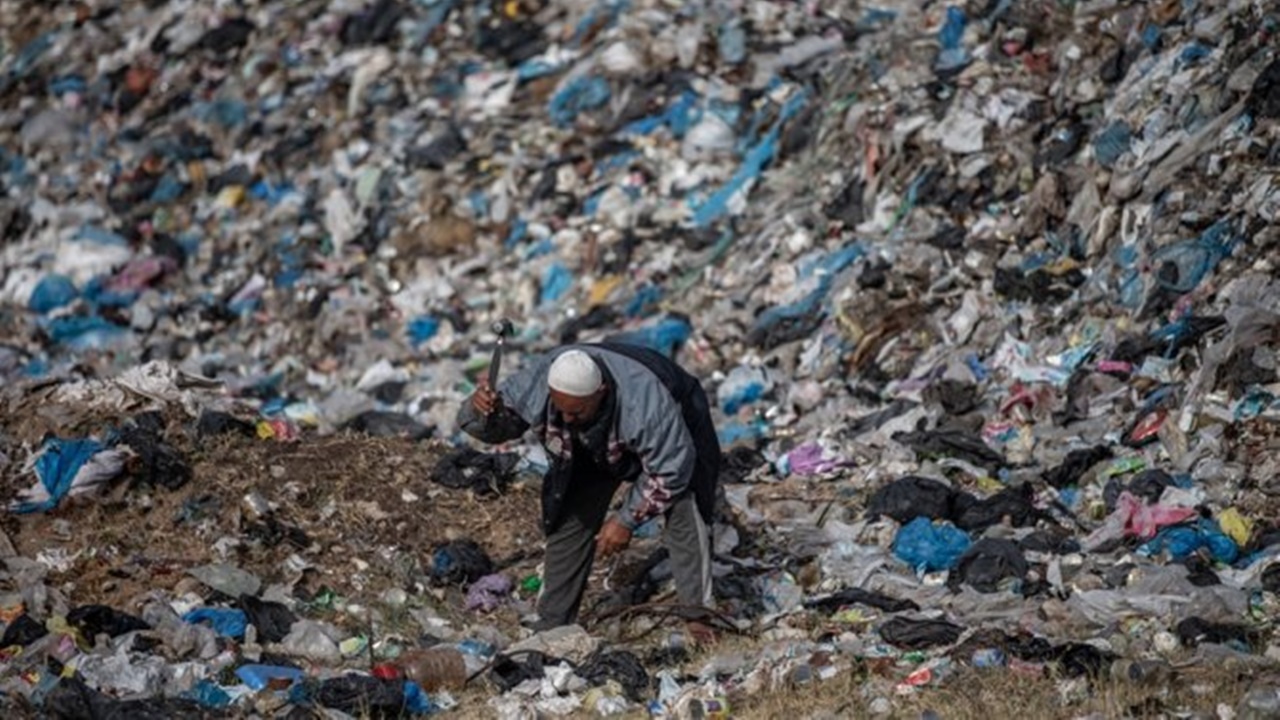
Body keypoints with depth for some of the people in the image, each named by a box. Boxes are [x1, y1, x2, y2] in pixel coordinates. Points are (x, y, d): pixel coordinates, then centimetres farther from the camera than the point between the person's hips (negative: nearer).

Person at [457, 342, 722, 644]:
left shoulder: (645, 402, -46)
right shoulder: (536, 380, -35)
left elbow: (670, 470, -32)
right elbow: (500, 423, -19)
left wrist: (627, 519, -26)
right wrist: (481, 410, -45)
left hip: (674, 434, -4)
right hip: (597, 447, 5)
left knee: (684, 514, -23)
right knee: (569, 518, -2)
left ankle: (696, 615, -11)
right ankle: (551, 625, 8)